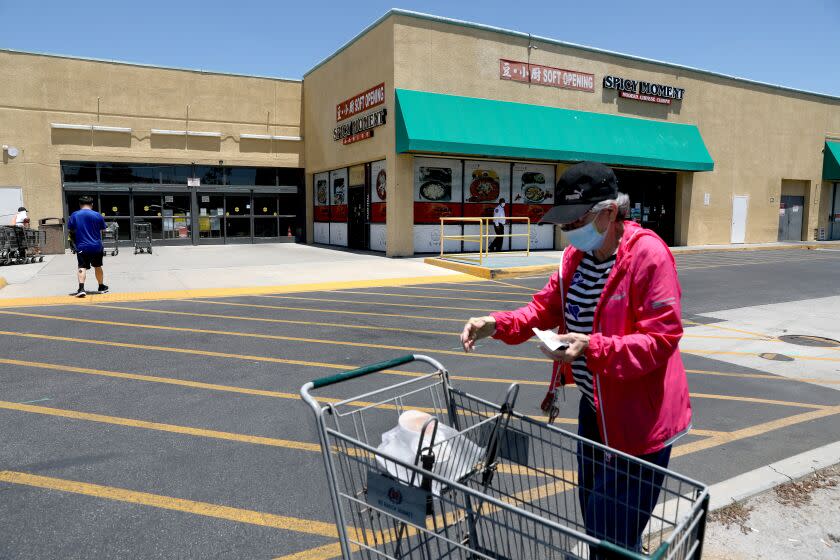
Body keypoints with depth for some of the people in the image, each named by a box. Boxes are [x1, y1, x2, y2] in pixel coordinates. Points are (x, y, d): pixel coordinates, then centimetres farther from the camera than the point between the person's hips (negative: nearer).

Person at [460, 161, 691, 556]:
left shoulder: (648, 254, -22)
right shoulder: (576, 255, 2)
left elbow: (662, 338, -25)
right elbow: (547, 306, 5)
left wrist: (591, 348, -36)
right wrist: (498, 324, -12)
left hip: (637, 416, -8)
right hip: (594, 406, 8)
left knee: (614, 535, 5)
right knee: (593, 517, 26)